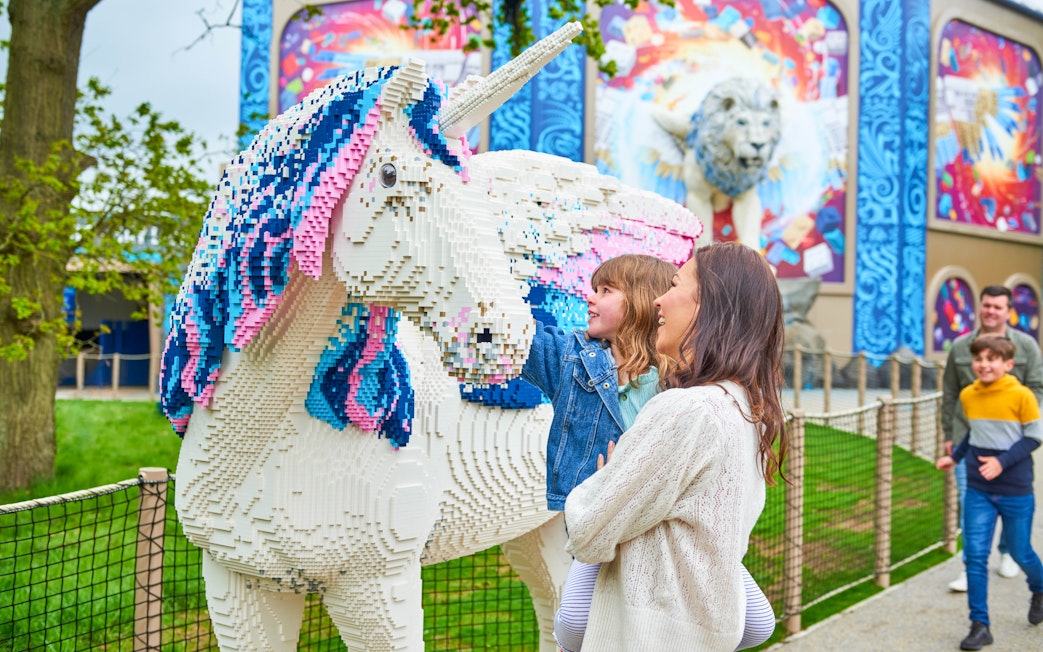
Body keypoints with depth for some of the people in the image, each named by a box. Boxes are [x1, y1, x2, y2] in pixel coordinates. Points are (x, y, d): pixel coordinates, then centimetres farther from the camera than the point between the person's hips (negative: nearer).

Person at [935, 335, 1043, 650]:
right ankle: (979, 625, 3)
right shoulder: (967, 395, 1)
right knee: (975, 555, -4)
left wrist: (1002, 462, -19)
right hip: (978, 490, 3)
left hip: (1015, 491, -3)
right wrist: (955, 456, 9)